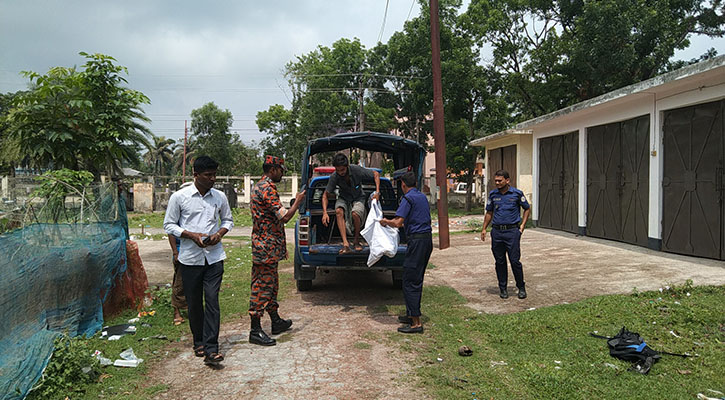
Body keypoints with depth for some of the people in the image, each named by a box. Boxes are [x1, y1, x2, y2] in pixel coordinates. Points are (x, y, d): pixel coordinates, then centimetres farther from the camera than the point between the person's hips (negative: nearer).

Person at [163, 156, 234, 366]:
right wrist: (191, 235, -13)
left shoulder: (220, 197, 6)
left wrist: (220, 233, -4)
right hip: (190, 257, -1)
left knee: (212, 301, -6)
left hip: (214, 256, 1)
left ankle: (211, 349, -6)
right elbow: (169, 224, 2)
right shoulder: (179, 197, -2)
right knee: (194, 303, 8)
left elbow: (228, 220, 18)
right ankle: (199, 342, 26)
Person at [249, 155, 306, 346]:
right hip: (267, 247, -11)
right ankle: (255, 330, 1)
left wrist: (281, 247, 25)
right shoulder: (268, 189, -17)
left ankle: (276, 322, 29)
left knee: (271, 284, 18)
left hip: (265, 246, 11)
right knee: (262, 286, -5)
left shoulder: (259, 186, 16)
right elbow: (284, 217, -22)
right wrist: (298, 201, -6)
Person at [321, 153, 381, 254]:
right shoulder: (334, 177, -20)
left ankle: (357, 240, -8)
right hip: (343, 199, 2)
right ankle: (345, 244, -37)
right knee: (339, 211, -32)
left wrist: (377, 191, -21)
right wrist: (325, 213, -24)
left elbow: (376, 174, -10)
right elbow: (325, 195, -11)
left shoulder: (356, 170, -25)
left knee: (355, 213, -34)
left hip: (358, 198, -2)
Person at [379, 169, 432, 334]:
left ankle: (416, 323, -7)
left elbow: (398, 223, -18)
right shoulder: (423, 197, 16)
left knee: (410, 281, -6)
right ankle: (411, 315, 24)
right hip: (427, 238, 9)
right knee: (416, 280, 16)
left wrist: (385, 222, 1)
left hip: (417, 240, -9)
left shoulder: (408, 198, -11)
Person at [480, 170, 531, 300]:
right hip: (497, 232, 3)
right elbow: (489, 213, 16)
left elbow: (527, 209, 10)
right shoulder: (493, 194, 7)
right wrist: (484, 229, 8)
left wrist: (522, 226, 2)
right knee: (500, 261, 7)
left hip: (512, 231, -3)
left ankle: (521, 288, 12)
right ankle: (503, 288, 18)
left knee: (515, 261, -4)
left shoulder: (517, 193, -2)